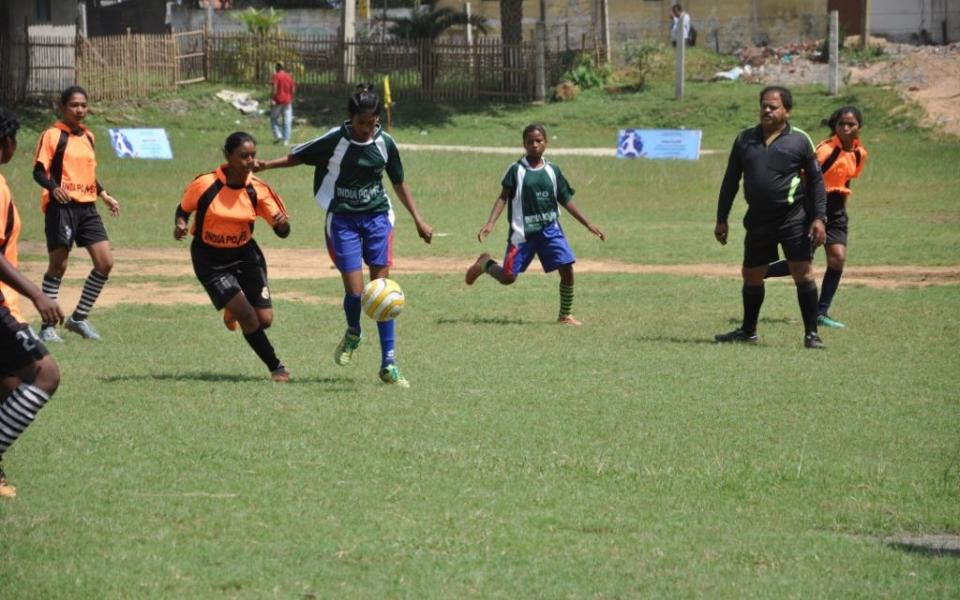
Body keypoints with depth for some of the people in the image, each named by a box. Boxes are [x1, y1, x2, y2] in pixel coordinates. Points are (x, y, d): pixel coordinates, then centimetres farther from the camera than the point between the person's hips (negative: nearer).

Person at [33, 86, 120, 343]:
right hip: (62, 207, -7)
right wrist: (54, 187, -28)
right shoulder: (53, 136, -6)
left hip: (87, 208, 7)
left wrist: (105, 196, 20)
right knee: (58, 266, -3)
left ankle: (79, 318, 13)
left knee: (105, 263, 0)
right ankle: (47, 326, 8)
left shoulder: (88, 136, 16)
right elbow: (39, 170, -11)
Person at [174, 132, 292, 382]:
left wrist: (282, 223, -32)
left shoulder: (258, 189, -11)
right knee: (248, 317, -15)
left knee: (265, 320, -2)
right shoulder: (205, 185, -18)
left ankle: (233, 311, 34)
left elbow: (282, 232, -8)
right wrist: (180, 225, -21)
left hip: (245, 256, 3)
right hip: (210, 261, -3)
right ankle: (276, 367, 4)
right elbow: (183, 209, 1)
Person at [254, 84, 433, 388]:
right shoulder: (334, 141, -12)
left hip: (377, 217, 2)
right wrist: (265, 165, -12)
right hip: (343, 220, -2)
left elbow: (399, 183, 11)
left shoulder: (385, 143, -2)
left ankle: (388, 363, 1)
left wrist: (418, 220, 12)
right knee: (355, 290, -10)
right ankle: (353, 334, 25)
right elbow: (297, 157, 2)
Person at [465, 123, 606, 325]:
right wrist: (490, 223, -18)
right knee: (507, 277, -5)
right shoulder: (516, 170, -4)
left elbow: (565, 200, 11)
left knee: (567, 269, -10)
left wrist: (588, 224, 8)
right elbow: (503, 197, -6)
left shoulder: (552, 170, 5)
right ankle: (485, 264, 28)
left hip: (550, 229, 3)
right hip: (522, 232, -3)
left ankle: (565, 315, 6)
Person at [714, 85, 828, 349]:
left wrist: (819, 218, -7)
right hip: (757, 220, 4)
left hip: (792, 218, -4)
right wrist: (721, 219, 11)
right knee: (751, 275, 12)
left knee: (803, 273, -10)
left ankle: (811, 333, -4)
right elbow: (731, 180, 13)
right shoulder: (745, 139, 8)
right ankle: (748, 330, 29)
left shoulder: (799, 140, -2)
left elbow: (816, 180, 1)